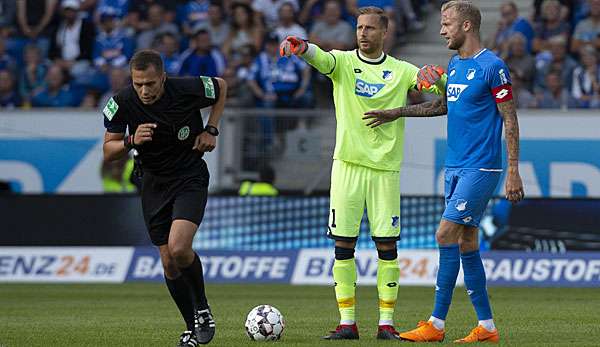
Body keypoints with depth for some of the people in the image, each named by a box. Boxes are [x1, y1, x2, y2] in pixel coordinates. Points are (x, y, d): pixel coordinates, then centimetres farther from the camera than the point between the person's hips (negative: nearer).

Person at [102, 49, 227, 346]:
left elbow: (221, 87, 3)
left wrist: (211, 130, -5)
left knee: (179, 248, -23)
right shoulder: (122, 103, -15)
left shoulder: (188, 90, -20)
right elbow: (108, 152, -8)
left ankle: (202, 309, 2)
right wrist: (131, 141, -28)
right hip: (154, 183, 3)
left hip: (190, 178, -3)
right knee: (169, 263, 4)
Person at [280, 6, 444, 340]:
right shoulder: (343, 62, 3)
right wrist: (300, 46, -40)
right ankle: (347, 322, 4)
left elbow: (438, 86, -5)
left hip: (385, 167, 0)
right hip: (348, 164, 0)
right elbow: (321, 58, -17)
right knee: (344, 244, -1)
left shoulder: (401, 71, 6)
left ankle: (387, 322, 5)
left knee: (387, 246, -1)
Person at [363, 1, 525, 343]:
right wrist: (397, 113, 29)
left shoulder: (492, 66, -11)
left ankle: (436, 325, -10)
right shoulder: (454, 65, 13)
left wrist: (514, 170, -15)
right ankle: (487, 327, 12)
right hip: (455, 167, 8)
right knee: (467, 245, 7)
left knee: (446, 234, -13)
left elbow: (510, 119, -11)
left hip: (480, 168, -8)